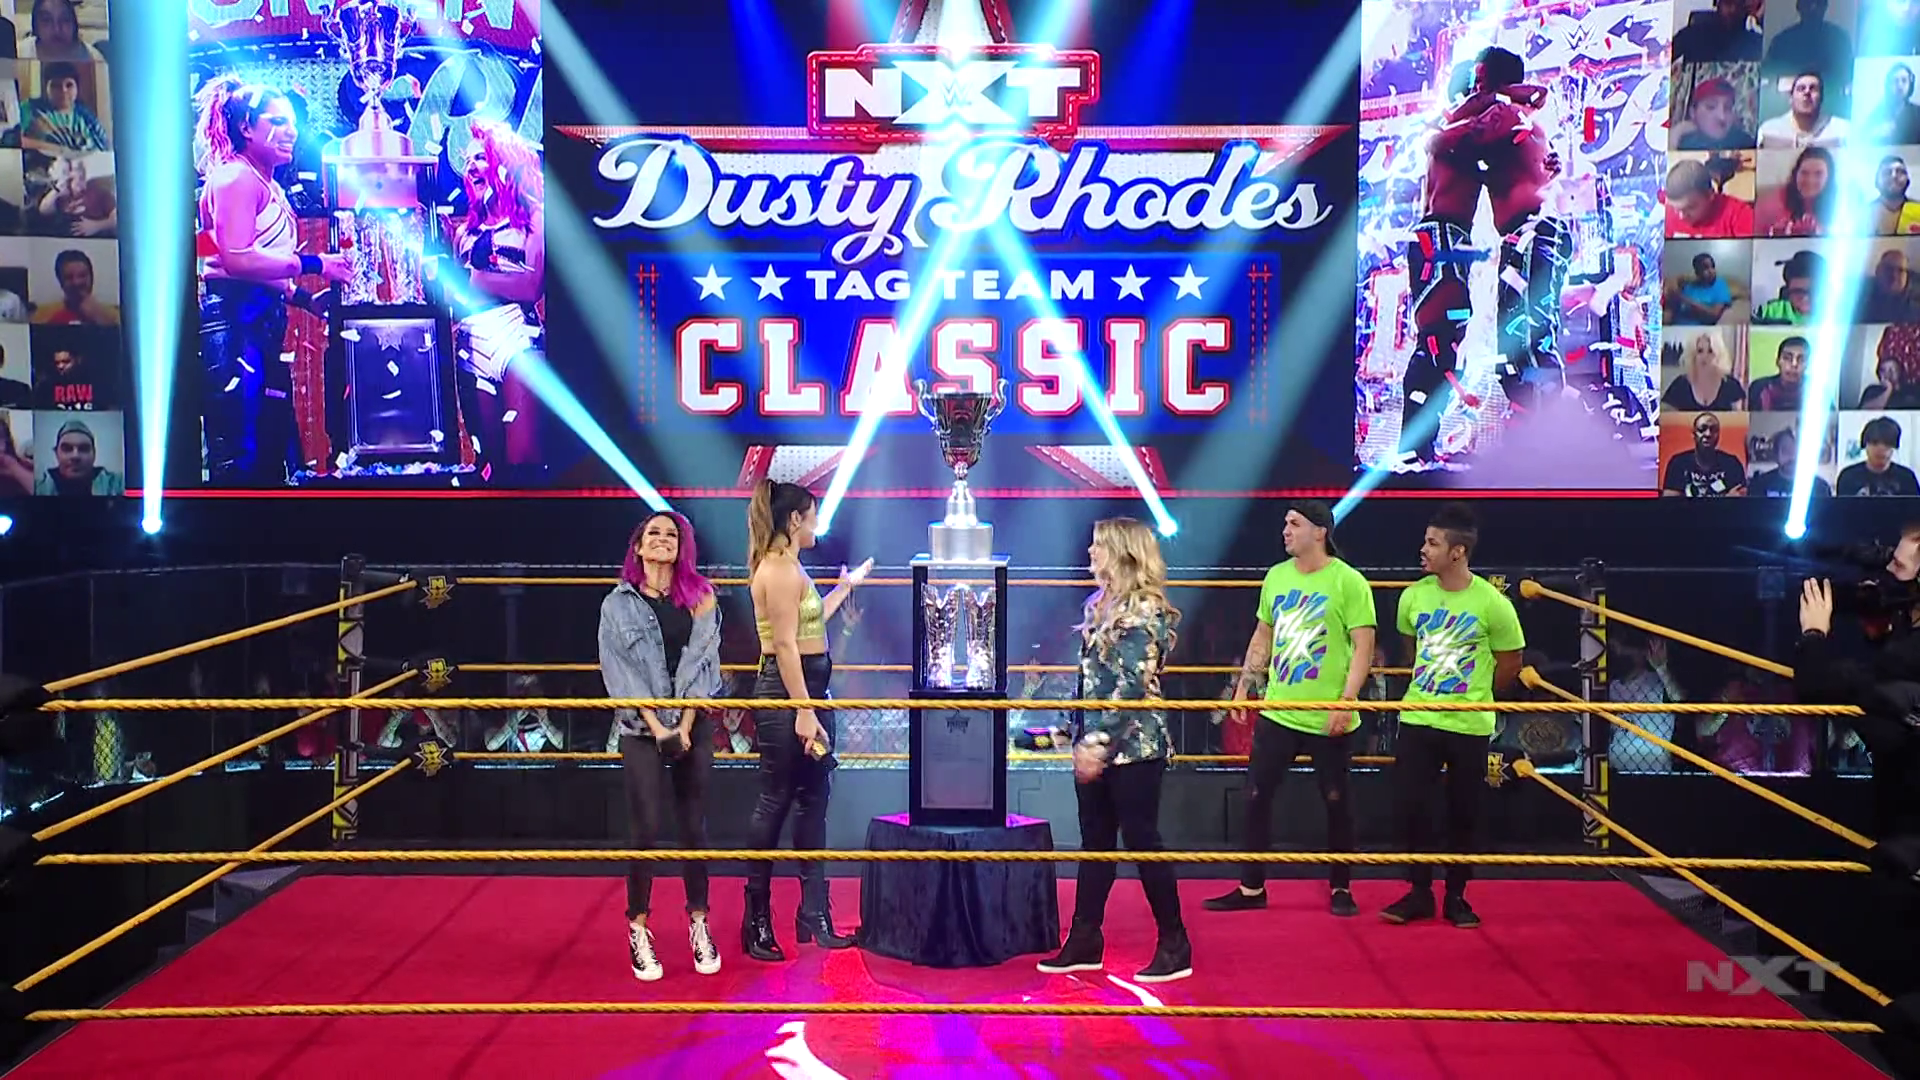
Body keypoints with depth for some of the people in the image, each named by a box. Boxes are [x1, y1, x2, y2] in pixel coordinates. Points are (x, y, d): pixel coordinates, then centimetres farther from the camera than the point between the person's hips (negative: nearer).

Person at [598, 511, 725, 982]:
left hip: (694, 725, 1)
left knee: (694, 826, 6)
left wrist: (684, 725, -10)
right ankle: (638, 930, 9)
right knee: (645, 829, -3)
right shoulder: (619, 604, 3)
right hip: (641, 727, -1)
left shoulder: (700, 598, 6)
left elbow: (702, 662, -1)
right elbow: (621, 671, -3)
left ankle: (699, 924, 18)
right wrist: (657, 726, -12)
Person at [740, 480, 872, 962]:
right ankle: (757, 922, 8)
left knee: (813, 801, 12)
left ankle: (814, 915, 19)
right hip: (786, 692, -10)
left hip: (807, 689, 10)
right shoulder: (779, 569, -15)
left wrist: (845, 587, 37)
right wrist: (803, 712, -24)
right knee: (775, 803, -2)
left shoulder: (789, 567, 16)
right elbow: (785, 644, -21)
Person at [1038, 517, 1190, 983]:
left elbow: (1132, 686, -20)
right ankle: (1085, 942, 20)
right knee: (1094, 842, 12)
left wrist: (1098, 743, -22)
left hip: (1132, 747, -8)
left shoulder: (1144, 609, -14)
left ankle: (1175, 946, 13)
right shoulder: (1100, 603, 12)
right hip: (1093, 744, 8)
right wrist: (1081, 737, 16)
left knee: (1142, 841, 0)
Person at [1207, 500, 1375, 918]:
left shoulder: (1348, 581, -10)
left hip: (1328, 718, -5)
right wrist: (1243, 686, 13)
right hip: (1277, 712, 5)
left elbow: (1364, 647, -12)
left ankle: (1341, 888, 24)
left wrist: (1347, 701, -19)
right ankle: (1251, 888, 18)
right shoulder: (1275, 576, 7)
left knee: (1336, 802, 8)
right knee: (1257, 796, 7)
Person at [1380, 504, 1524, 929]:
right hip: (1417, 719, 3)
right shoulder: (1413, 596, -3)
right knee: (1409, 806, 1)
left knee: (1463, 815, 8)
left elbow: (1510, 663, 0)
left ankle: (1456, 897, 23)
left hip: (1469, 726, -3)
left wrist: (1475, 698, 9)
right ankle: (1419, 893, 16)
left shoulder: (1493, 603, -13)